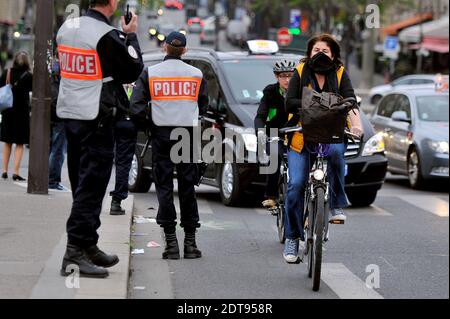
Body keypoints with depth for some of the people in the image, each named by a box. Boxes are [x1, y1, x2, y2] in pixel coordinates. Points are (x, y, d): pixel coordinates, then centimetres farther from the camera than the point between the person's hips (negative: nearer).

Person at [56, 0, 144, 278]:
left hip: (69, 114, 8)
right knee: (91, 187, -6)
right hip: (96, 117, -8)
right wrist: (131, 36, 6)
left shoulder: (66, 28, 8)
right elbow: (132, 71, -7)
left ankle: (88, 246, 23)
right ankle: (75, 251, -11)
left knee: (82, 185, 15)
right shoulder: (108, 36, -16)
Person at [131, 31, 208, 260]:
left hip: (161, 134, -1)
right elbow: (203, 105, 10)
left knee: (164, 187, 2)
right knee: (187, 187, 7)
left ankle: (171, 241, -3)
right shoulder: (196, 74, 3)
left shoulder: (151, 73, -2)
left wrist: (148, 121, 12)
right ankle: (190, 241, 8)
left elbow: (136, 106, -5)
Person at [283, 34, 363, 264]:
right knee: (296, 185, -11)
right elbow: (289, 103, -5)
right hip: (302, 135, 0)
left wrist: (356, 124, -28)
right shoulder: (300, 73, 5)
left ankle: (337, 205, -21)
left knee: (336, 151, -36)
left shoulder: (340, 74, 6)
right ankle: (293, 238, 2)